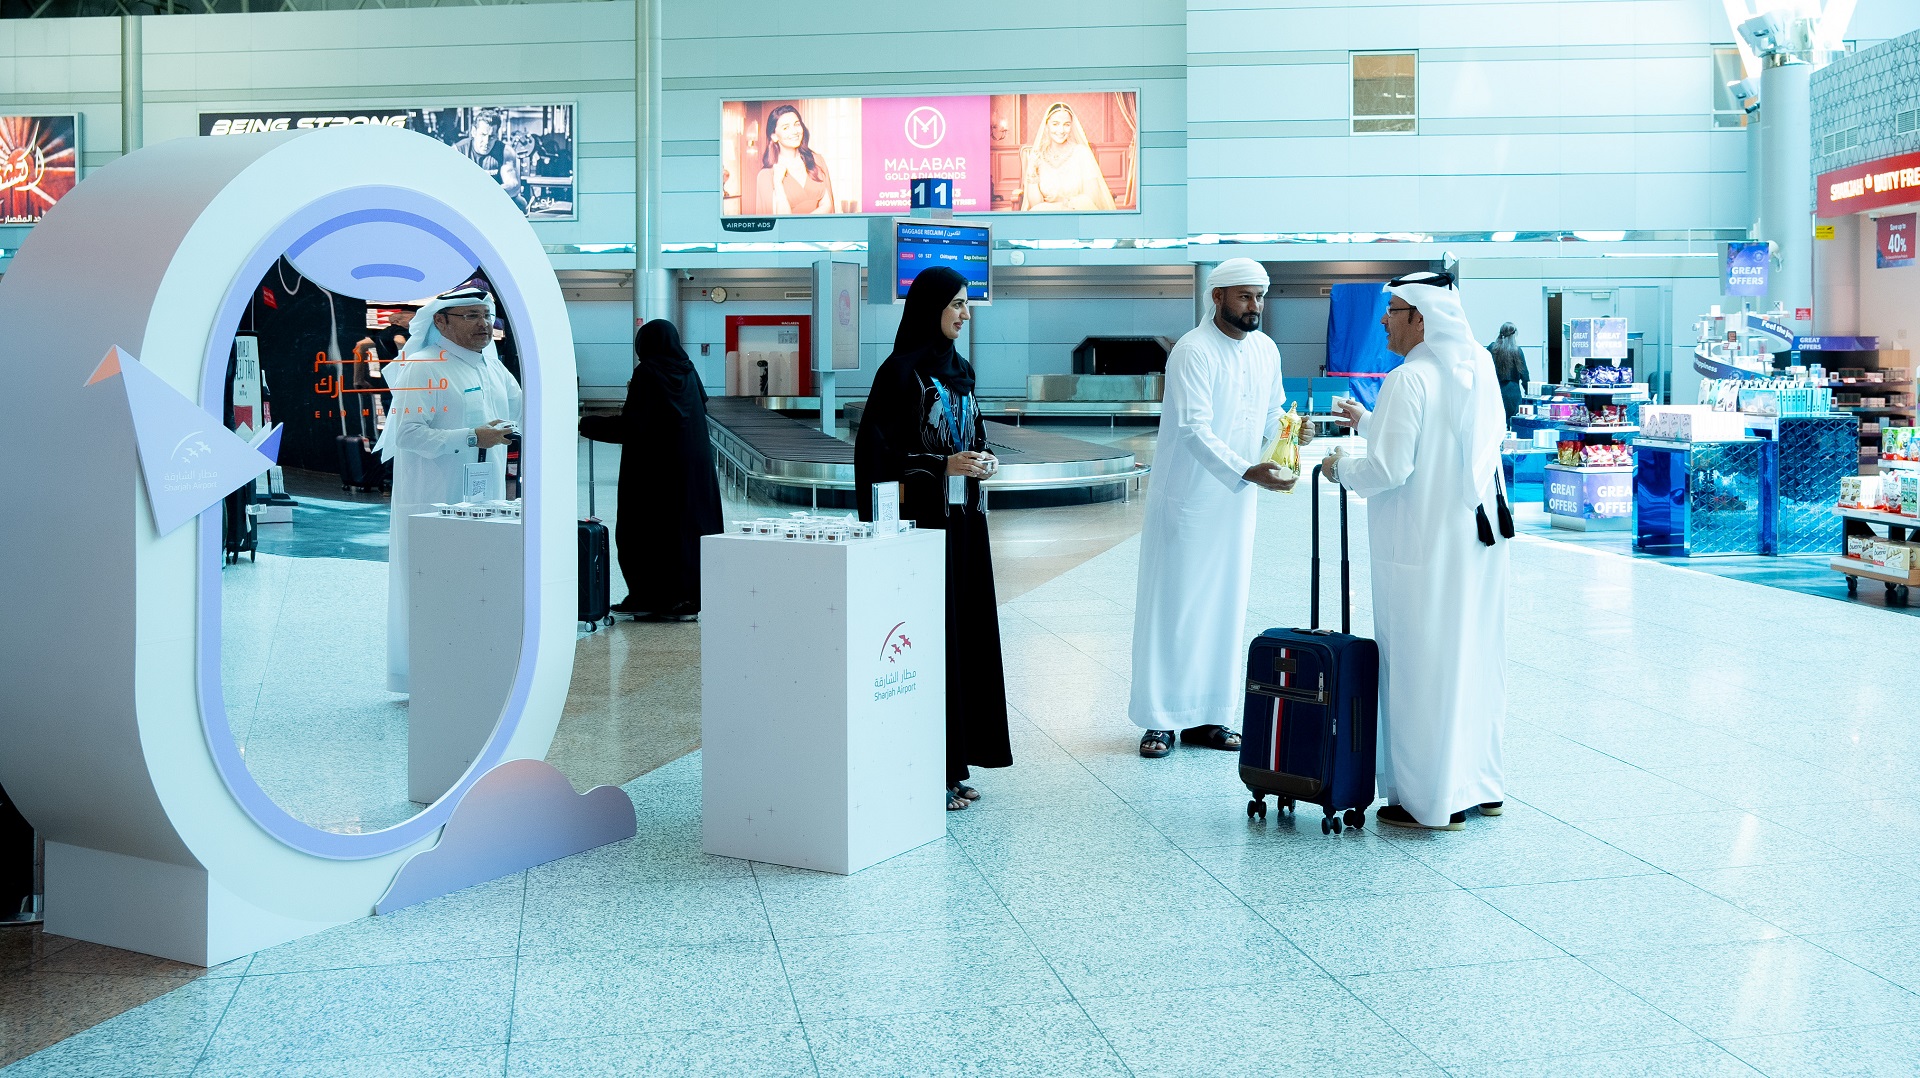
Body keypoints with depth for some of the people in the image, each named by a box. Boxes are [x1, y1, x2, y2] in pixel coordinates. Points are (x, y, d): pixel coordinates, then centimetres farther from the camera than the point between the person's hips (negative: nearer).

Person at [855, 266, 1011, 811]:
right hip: (923, 517, -8)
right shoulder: (900, 371, -10)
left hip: (964, 518, 8)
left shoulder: (959, 370, 13)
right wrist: (945, 466, -19)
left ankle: (955, 763, 17)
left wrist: (982, 458, 1)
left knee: (966, 632, 9)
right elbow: (874, 452, -14)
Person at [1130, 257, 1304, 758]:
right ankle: (1160, 719, 8)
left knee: (1225, 606, 10)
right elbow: (1196, 431, -25)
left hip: (1236, 501, 7)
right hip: (1186, 498, -7)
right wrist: (1248, 472, -36)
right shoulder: (1192, 352, -16)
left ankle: (1207, 716, 20)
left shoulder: (1265, 350, 6)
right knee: (1172, 606, -1)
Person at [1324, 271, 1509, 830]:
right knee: (1475, 659, 16)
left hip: (1424, 550, -8)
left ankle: (1433, 801, 9)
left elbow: (1390, 469, -20)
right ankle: (1478, 784, 28)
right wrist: (1367, 421, 26)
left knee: (1423, 667, 1)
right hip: (1478, 538, 8)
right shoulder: (1479, 369, 9)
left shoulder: (1409, 380, -17)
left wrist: (1341, 468, -2)